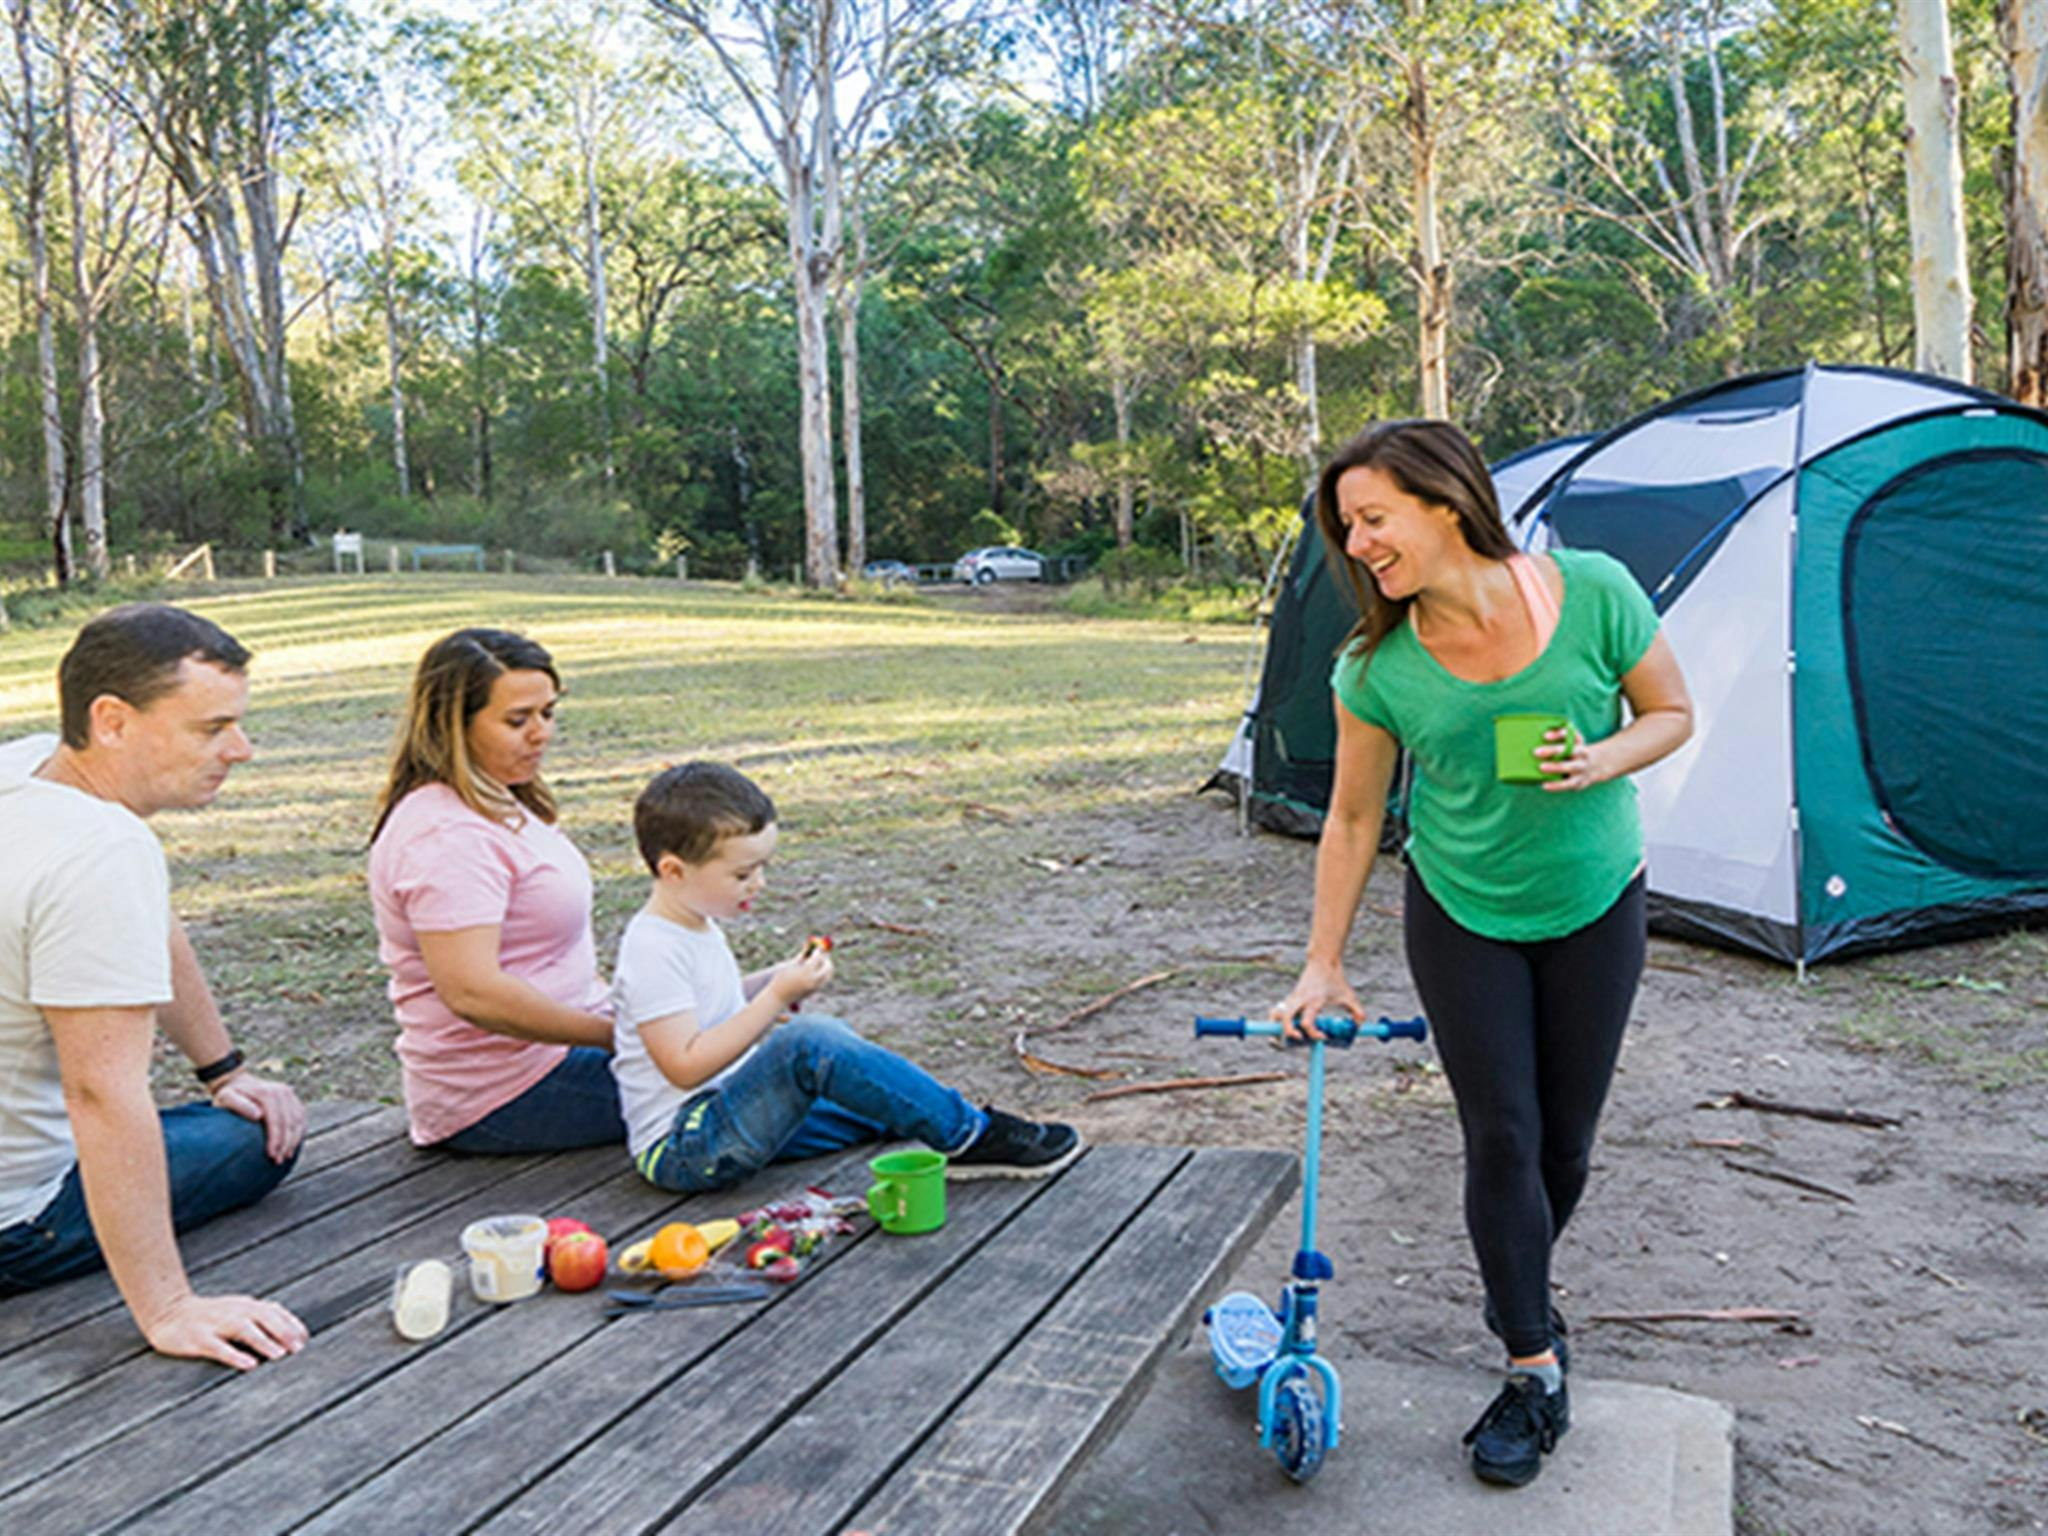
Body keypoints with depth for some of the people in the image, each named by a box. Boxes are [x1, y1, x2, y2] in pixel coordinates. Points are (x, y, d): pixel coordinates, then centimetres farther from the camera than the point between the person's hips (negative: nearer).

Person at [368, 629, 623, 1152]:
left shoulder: (498, 807, 12)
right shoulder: (448, 835, -22)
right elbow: (474, 991, -29)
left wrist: (615, 1005, 7)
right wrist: (617, 1034, -23)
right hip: (503, 1097, -10)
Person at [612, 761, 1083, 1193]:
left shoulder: (698, 926, 11)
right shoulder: (654, 949, -19)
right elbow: (685, 1066, -25)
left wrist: (774, 980, 9)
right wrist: (776, 997, -24)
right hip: (679, 1150, -11)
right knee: (809, 1041, -30)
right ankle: (968, 1136, -22)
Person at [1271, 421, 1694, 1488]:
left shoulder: (1592, 591, -19)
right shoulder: (1378, 667, -17)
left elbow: (1671, 713, -4)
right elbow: (1353, 819, -6)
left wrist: (1602, 761, -26)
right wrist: (1323, 968, -2)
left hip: (1594, 907, 1)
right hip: (1461, 915, 0)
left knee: (1565, 1140, 10)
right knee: (1501, 1138, -2)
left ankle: (1518, 1287, 41)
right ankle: (1536, 1373, 16)